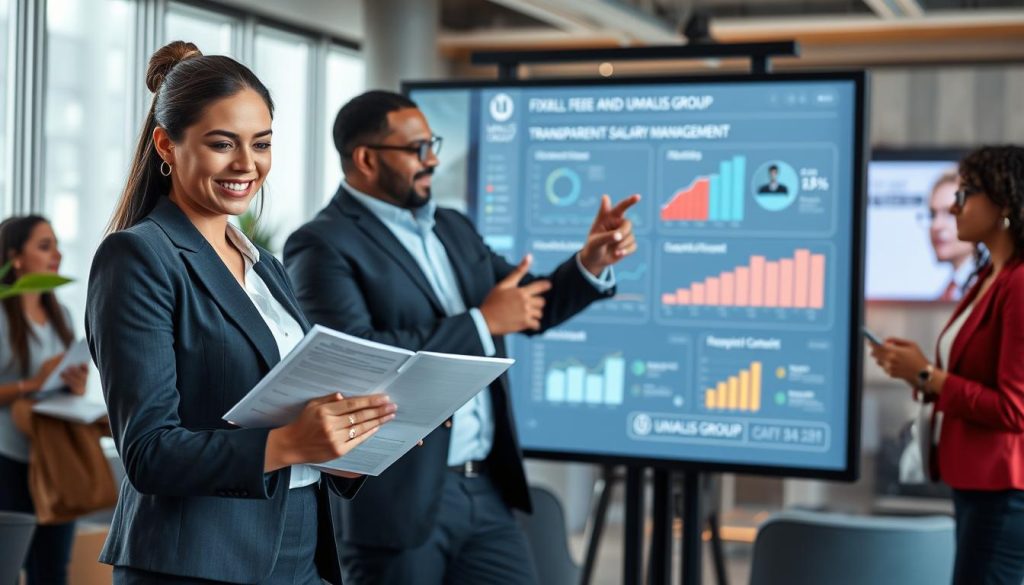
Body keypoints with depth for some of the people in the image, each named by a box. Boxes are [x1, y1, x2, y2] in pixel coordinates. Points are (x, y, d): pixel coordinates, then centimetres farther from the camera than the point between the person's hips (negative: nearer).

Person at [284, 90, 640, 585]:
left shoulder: (453, 229, 14)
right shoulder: (323, 246, -9)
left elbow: (529, 304, 19)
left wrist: (590, 264, -1)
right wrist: (481, 323, -17)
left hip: (484, 490, 7)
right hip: (398, 500, -7)